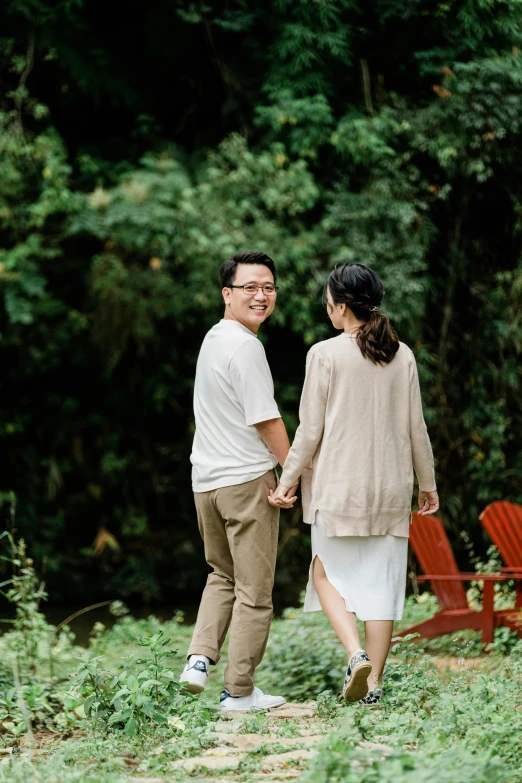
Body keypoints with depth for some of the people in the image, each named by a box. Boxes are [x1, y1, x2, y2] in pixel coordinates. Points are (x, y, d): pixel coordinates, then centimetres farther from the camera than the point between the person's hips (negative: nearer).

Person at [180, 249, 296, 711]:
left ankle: (200, 658, 6)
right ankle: (240, 691, 5)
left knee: (222, 575, 22)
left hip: (206, 481, 9)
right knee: (254, 589, 1)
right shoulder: (245, 346, -15)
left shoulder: (212, 339, 14)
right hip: (247, 478, -9)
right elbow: (266, 420, -17)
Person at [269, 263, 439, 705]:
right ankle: (373, 684, 9)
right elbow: (415, 427, 6)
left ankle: (356, 653, -9)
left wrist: (288, 481, 3)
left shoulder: (325, 354, -9)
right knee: (381, 581, 7)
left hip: (338, 483, -3)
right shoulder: (402, 356, 2)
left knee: (328, 571, 12)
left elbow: (311, 429, -7)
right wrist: (427, 482, 17)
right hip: (391, 486, 3)